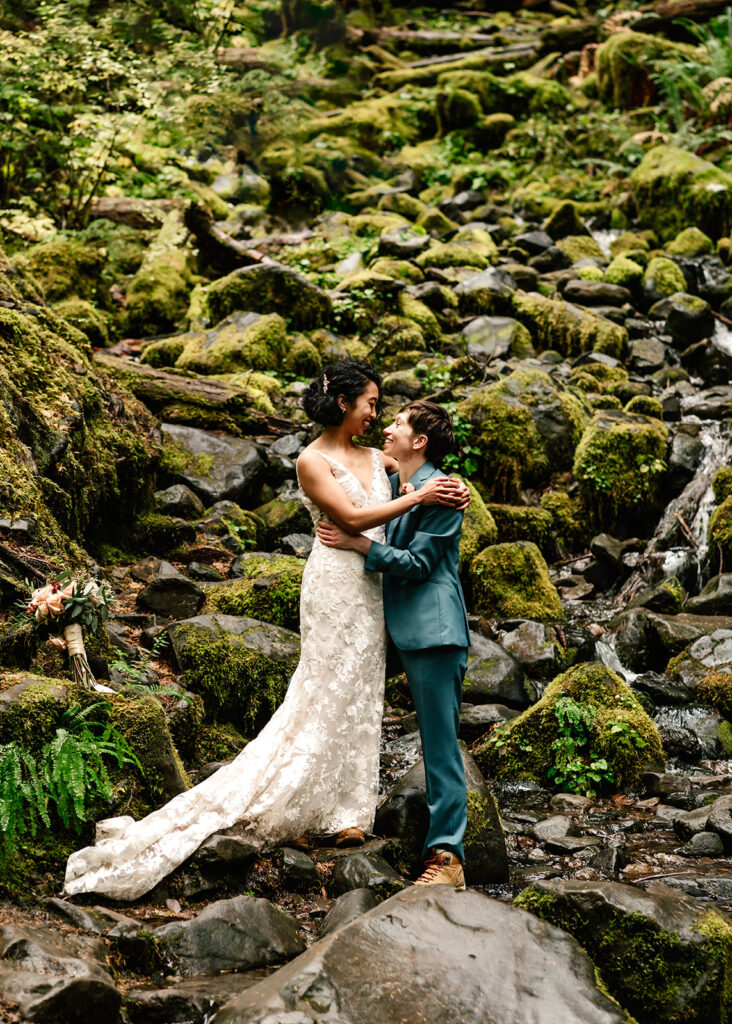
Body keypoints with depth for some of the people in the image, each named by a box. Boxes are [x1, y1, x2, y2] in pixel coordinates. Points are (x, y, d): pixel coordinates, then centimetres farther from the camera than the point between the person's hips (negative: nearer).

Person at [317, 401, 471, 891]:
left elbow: (419, 562, -14)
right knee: (433, 740, 14)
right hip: (408, 629, 9)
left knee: (441, 743, -9)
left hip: (435, 629, -9)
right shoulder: (392, 484, 16)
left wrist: (359, 544, -15)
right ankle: (442, 836, 22)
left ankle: (447, 856, -9)